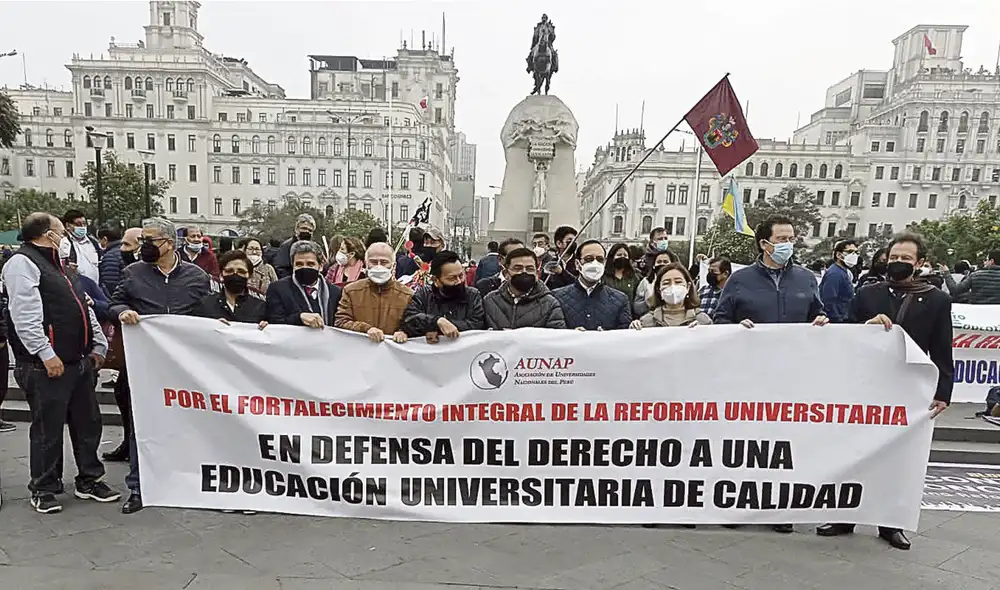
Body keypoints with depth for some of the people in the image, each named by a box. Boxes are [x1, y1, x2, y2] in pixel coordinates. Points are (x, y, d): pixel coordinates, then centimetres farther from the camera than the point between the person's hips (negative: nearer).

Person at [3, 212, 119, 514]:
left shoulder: (56, 265, 22)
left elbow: (83, 307, 23)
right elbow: (25, 315, -18)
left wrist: (98, 346, 16)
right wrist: (47, 354, -22)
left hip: (79, 361, 9)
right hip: (46, 365, -9)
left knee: (88, 423, 13)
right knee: (48, 429, 2)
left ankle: (90, 480, 25)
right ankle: (44, 490, 16)